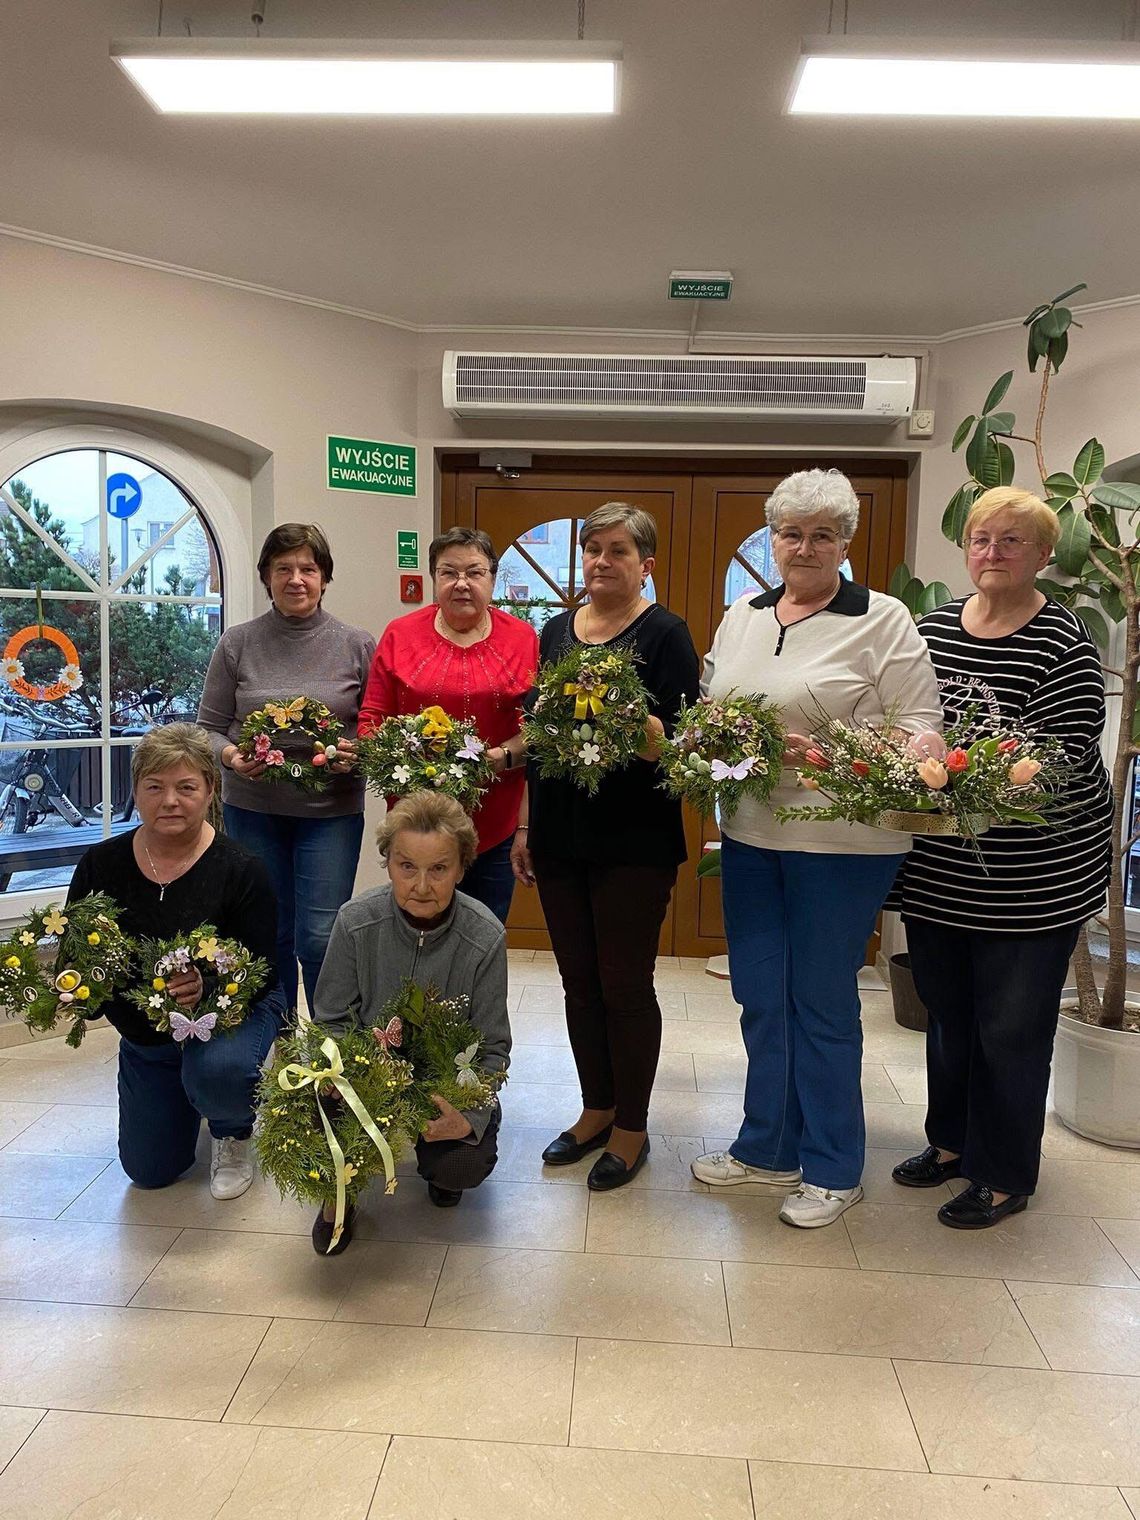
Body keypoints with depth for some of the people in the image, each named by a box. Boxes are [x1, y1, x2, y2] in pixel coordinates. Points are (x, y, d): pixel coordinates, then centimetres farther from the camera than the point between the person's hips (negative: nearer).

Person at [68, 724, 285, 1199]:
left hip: (231, 1012, -4)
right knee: (150, 1172, 10)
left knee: (218, 1074, -38)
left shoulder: (241, 870, -23)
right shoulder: (100, 865, -13)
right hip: (145, 1032, 4)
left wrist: (210, 986, -43)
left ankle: (233, 1134, 0)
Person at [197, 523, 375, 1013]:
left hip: (331, 810, -1)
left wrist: (357, 754, -16)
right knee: (269, 935, 11)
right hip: (252, 808, 2)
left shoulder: (357, 645, 1)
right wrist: (231, 757, -15)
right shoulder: (237, 643, 3)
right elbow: (209, 727, 6)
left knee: (320, 939, -4)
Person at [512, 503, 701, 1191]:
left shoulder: (664, 634, -5)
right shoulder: (557, 631, 12)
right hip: (560, 835, 6)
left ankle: (632, 1127, 22)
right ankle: (596, 1109, 31)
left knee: (625, 984, 4)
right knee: (579, 980, 14)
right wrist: (526, 825, 13)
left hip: (633, 839, -5)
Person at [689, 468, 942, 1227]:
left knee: (824, 1003, 6)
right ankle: (769, 1148, 33)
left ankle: (832, 1169, 25)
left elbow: (920, 725, -10)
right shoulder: (741, 617, 12)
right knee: (760, 997, 14)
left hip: (841, 843, -6)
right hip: (749, 833, 6)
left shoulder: (883, 621, -6)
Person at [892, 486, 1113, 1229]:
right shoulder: (933, 627, 4)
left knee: (1012, 1025, 8)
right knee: (946, 1009, 19)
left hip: (1032, 877, -5)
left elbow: (1061, 756, -19)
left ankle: (1005, 1177, 27)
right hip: (937, 869, 5)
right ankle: (951, 1140, 40)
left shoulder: (1064, 641, -12)